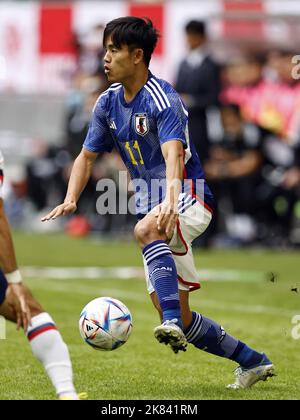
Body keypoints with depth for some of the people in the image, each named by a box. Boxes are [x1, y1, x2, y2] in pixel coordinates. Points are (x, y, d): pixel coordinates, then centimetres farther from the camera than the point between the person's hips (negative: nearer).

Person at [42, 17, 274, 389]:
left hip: (189, 199, -8)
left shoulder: (164, 100, -18)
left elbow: (173, 154, -34)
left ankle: (172, 323, -49)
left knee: (146, 229, -41)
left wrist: (169, 203, -51)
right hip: (151, 207, 8)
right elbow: (87, 156, 12)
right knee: (179, 318, 5)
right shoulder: (108, 103, 5)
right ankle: (252, 362, 21)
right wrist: (70, 200, -6)